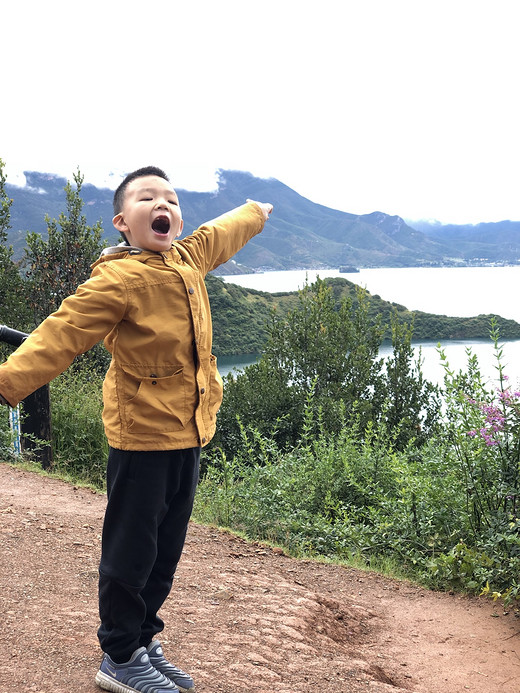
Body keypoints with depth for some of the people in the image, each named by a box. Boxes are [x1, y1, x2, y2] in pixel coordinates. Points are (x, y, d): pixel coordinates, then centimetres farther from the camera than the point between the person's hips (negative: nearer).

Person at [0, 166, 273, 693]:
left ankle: (143, 641, 34)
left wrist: (255, 213, 46)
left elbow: (221, 234, 28)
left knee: (165, 551, 17)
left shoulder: (188, 259, 7)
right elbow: (62, 333, -24)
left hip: (188, 434, 8)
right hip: (143, 437, -8)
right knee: (130, 553, 5)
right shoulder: (118, 279, -16)